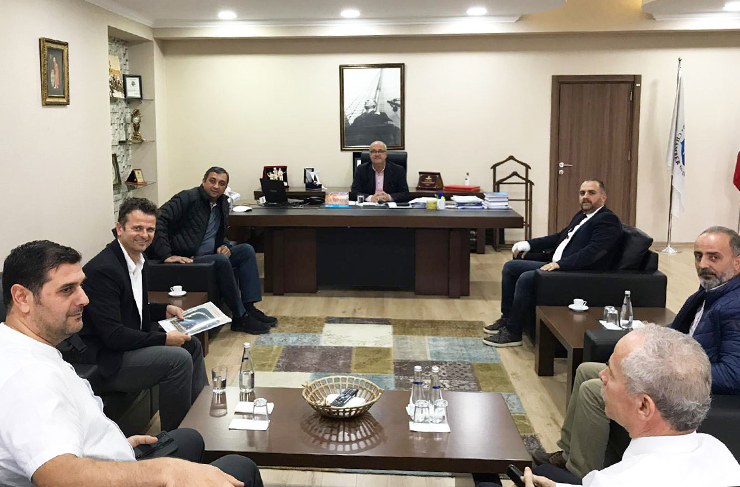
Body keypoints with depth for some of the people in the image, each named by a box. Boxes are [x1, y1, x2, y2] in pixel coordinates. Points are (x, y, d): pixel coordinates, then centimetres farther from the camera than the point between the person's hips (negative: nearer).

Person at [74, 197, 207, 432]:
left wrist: (164, 309, 5)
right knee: (178, 358, -22)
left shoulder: (138, 260, 7)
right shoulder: (103, 269, -24)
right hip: (101, 359, -10)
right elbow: (112, 335, -27)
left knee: (192, 344, 14)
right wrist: (164, 339, -22)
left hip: (126, 342, 11)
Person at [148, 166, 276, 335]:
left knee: (246, 250, -2)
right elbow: (158, 221, -22)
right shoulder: (188, 198, -12)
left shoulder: (222, 204, 13)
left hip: (208, 256, 9)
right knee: (222, 261, -31)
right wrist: (167, 255, -29)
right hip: (185, 259, -9)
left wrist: (224, 245, 3)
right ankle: (240, 318, -22)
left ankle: (249, 308, -7)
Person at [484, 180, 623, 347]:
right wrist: (528, 244, 15)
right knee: (510, 267, 7)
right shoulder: (582, 215, 19)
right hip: (557, 265, 10)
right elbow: (559, 237, 26)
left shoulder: (608, 220, -11)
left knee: (526, 278, -27)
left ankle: (513, 333, -15)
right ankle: (506, 319, 13)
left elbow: (592, 252, -24)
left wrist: (559, 264, -30)